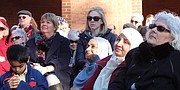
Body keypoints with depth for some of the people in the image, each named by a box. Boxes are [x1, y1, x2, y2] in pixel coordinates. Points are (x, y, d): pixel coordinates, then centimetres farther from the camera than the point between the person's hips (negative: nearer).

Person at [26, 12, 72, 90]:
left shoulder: (63, 41, 13)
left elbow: (63, 61, -3)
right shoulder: (31, 42, 25)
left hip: (55, 73, -1)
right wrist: (32, 67, -12)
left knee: (52, 80, -36)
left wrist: (46, 69, -19)